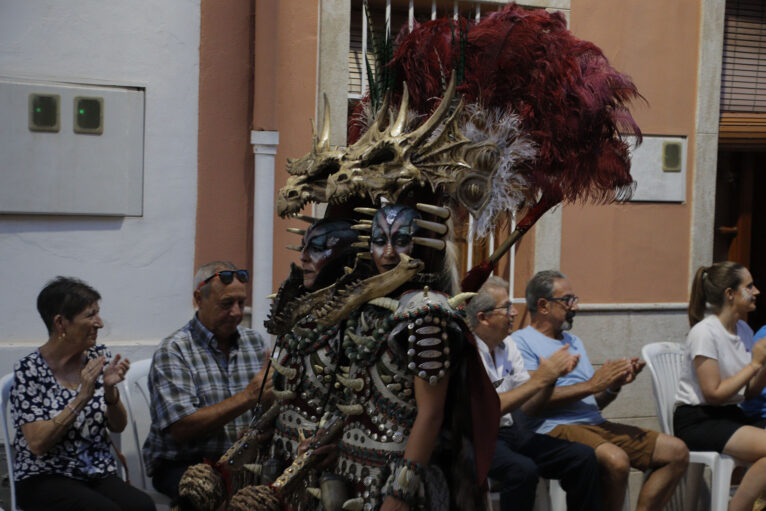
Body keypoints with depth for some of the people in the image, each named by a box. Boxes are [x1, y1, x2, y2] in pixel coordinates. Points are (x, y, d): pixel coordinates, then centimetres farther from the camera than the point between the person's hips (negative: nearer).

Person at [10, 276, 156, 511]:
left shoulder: (98, 356, 7)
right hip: (45, 479, -4)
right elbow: (37, 444, -14)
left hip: (99, 474, 4)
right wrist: (81, 399, -22)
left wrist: (110, 390, -11)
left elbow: (118, 426, 9)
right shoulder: (29, 370, -7)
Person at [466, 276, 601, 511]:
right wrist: (539, 378, -20)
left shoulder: (507, 344, 8)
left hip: (511, 430, 7)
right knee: (523, 470, -35)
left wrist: (552, 377, -8)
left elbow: (528, 407, 11)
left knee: (583, 457, -11)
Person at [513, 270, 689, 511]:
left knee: (676, 451, -3)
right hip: (556, 427, -9)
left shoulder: (574, 342, 26)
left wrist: (615, 385, 2)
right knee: (615, 460, -37)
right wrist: (591, 385, -11)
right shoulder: (521, 342, -1)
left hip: (596, 425, 9)